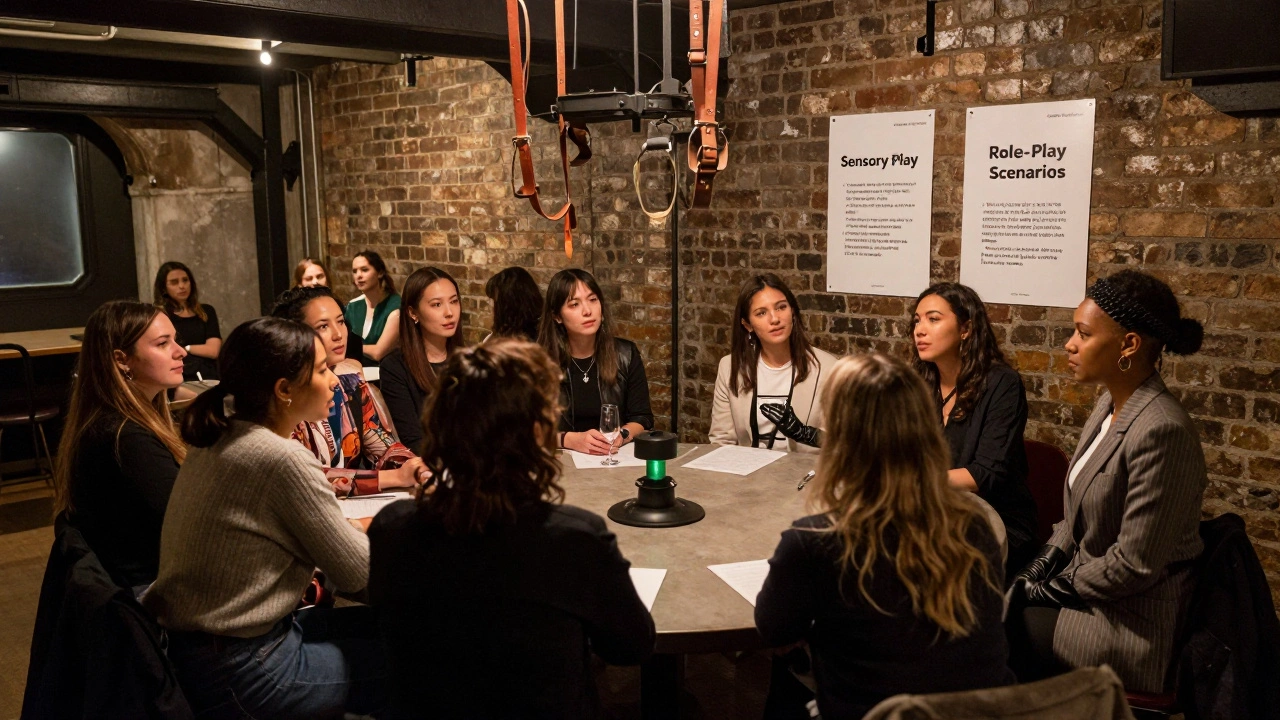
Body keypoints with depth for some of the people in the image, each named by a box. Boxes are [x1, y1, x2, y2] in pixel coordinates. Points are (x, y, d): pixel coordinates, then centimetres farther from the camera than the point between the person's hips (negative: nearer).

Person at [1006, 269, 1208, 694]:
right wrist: (1039, 569, 1)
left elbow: (1134, 564, -23)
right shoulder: (1110, 405, 3)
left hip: (1131, 626, -8)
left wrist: (1052, 590, -12)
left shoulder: (1162, 432, -26)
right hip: (1086, 588, 8)